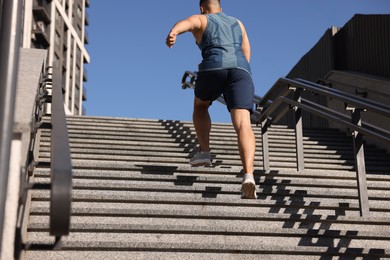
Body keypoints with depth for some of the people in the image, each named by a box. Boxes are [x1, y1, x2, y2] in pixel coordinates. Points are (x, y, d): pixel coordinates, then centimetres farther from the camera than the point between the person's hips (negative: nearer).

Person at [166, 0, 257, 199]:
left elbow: (186, 23, -3)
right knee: (243, 125, -13)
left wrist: (173, 32, -24)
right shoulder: (237, 23, 37)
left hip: (213, 67, -2)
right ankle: (248, 175, -33)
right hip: (241, 70, 2)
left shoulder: (200, 20, 23)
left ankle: (204, 151, 16)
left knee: (200, 106, 29)